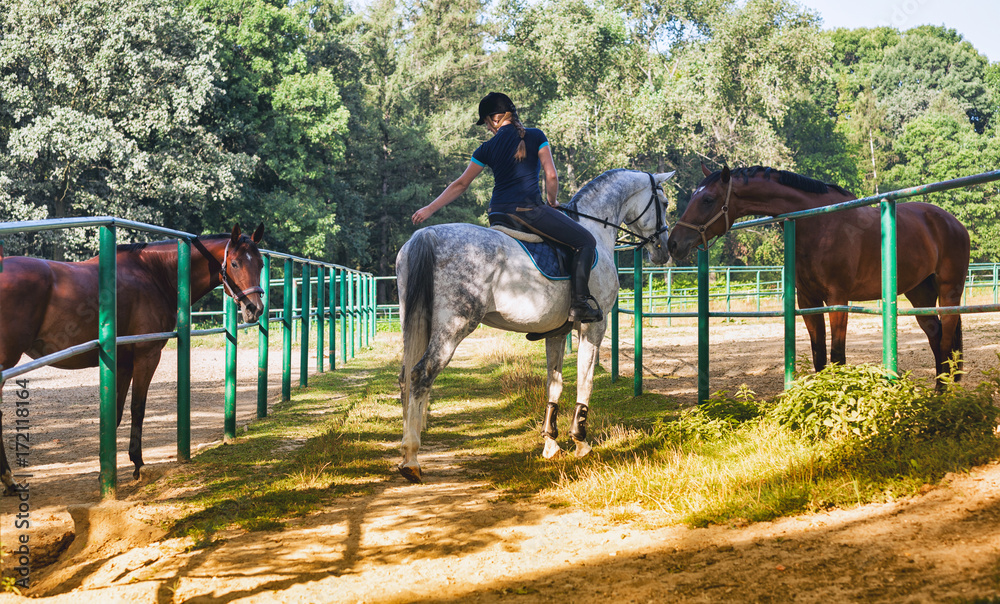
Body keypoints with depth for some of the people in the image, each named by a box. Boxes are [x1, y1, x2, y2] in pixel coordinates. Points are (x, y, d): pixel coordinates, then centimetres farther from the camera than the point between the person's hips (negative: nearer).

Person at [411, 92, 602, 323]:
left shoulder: (488, 148, 10)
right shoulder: (536, 136, 3)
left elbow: (460, 185, 14)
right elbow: (551, 176, -3)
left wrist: (430, 209, 23)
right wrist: (552, 202, 17)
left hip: (498, 214, 5)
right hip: (529, 209, -5)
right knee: (586, 241, 0)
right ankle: (580, 301, -17)